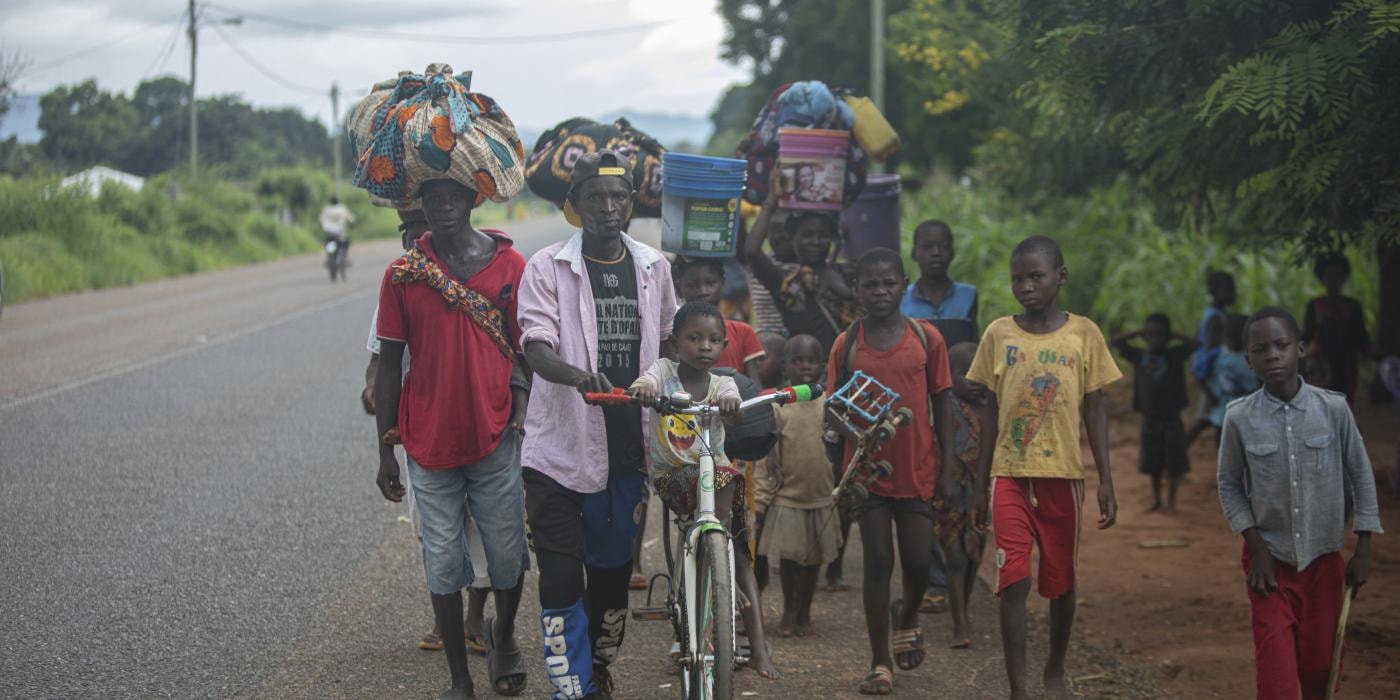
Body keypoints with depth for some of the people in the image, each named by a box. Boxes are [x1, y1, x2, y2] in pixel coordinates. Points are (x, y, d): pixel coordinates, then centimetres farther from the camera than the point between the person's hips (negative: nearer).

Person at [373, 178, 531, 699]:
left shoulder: (510, 267, -1)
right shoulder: (402, 275, 0)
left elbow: (525, 353, 5)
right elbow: (389, 364, 4)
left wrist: (524, 419, 0)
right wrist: (386, 452, 4)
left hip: (494, 438, 0)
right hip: (429, 442, 0)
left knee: (508, 557, 6)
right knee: (443, 562, 5)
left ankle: (503, 636, 36)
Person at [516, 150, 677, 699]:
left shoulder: (653, 267, 8)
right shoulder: (547, 267, -5)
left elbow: (667, 342, 19)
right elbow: (536, 345, -16)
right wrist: (578, 376, -34)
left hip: (626, 448, 4)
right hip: (561, 448, -4)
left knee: (613, 572, 13)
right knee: (561, 579, -6)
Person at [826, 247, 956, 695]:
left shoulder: (926, 338, -1)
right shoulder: (847, 344, -1)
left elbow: (941, 403, 3)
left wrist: (948, 465, 1)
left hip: (917, 469, 0)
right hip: (868, 470, 0)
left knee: (918, 564, 3)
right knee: (877, 563, 1)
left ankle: (907, 617, 37)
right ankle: (880, 664, 9)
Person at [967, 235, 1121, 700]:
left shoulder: (1083, 334, 0)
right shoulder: (998, 334, 2)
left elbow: (1095, 409, 3)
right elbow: (991, 410, 7)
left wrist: (1106, 480, -2)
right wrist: (980, 485, 6)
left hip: (1063, 474, 0)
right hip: (1010, 475, 0)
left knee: (1061, 579, 11)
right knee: (1013, 581, -10)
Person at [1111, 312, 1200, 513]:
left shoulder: (1175, 355, -1)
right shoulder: (1139, 356, 2)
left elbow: (1196, 344, -10)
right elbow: (1116, 341, 0)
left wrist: (1173, 336, -4)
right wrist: (1138, 332, -1)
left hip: (1172, 419, -2)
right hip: (1149, 419, 2)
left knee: (1174, 464, 1)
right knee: (1152, 463, 9)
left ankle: (1171, 501, 12)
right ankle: (1156, 500, 23)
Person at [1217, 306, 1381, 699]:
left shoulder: (1334, 409, -9)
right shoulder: (1239, 418, -10)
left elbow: (1361, 476, 1)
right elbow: (1230, 486, 1)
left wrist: (1363, 551, 0)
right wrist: (1257, 548, -7)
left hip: (1324, 561, 1)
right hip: (1270, 562, -1)